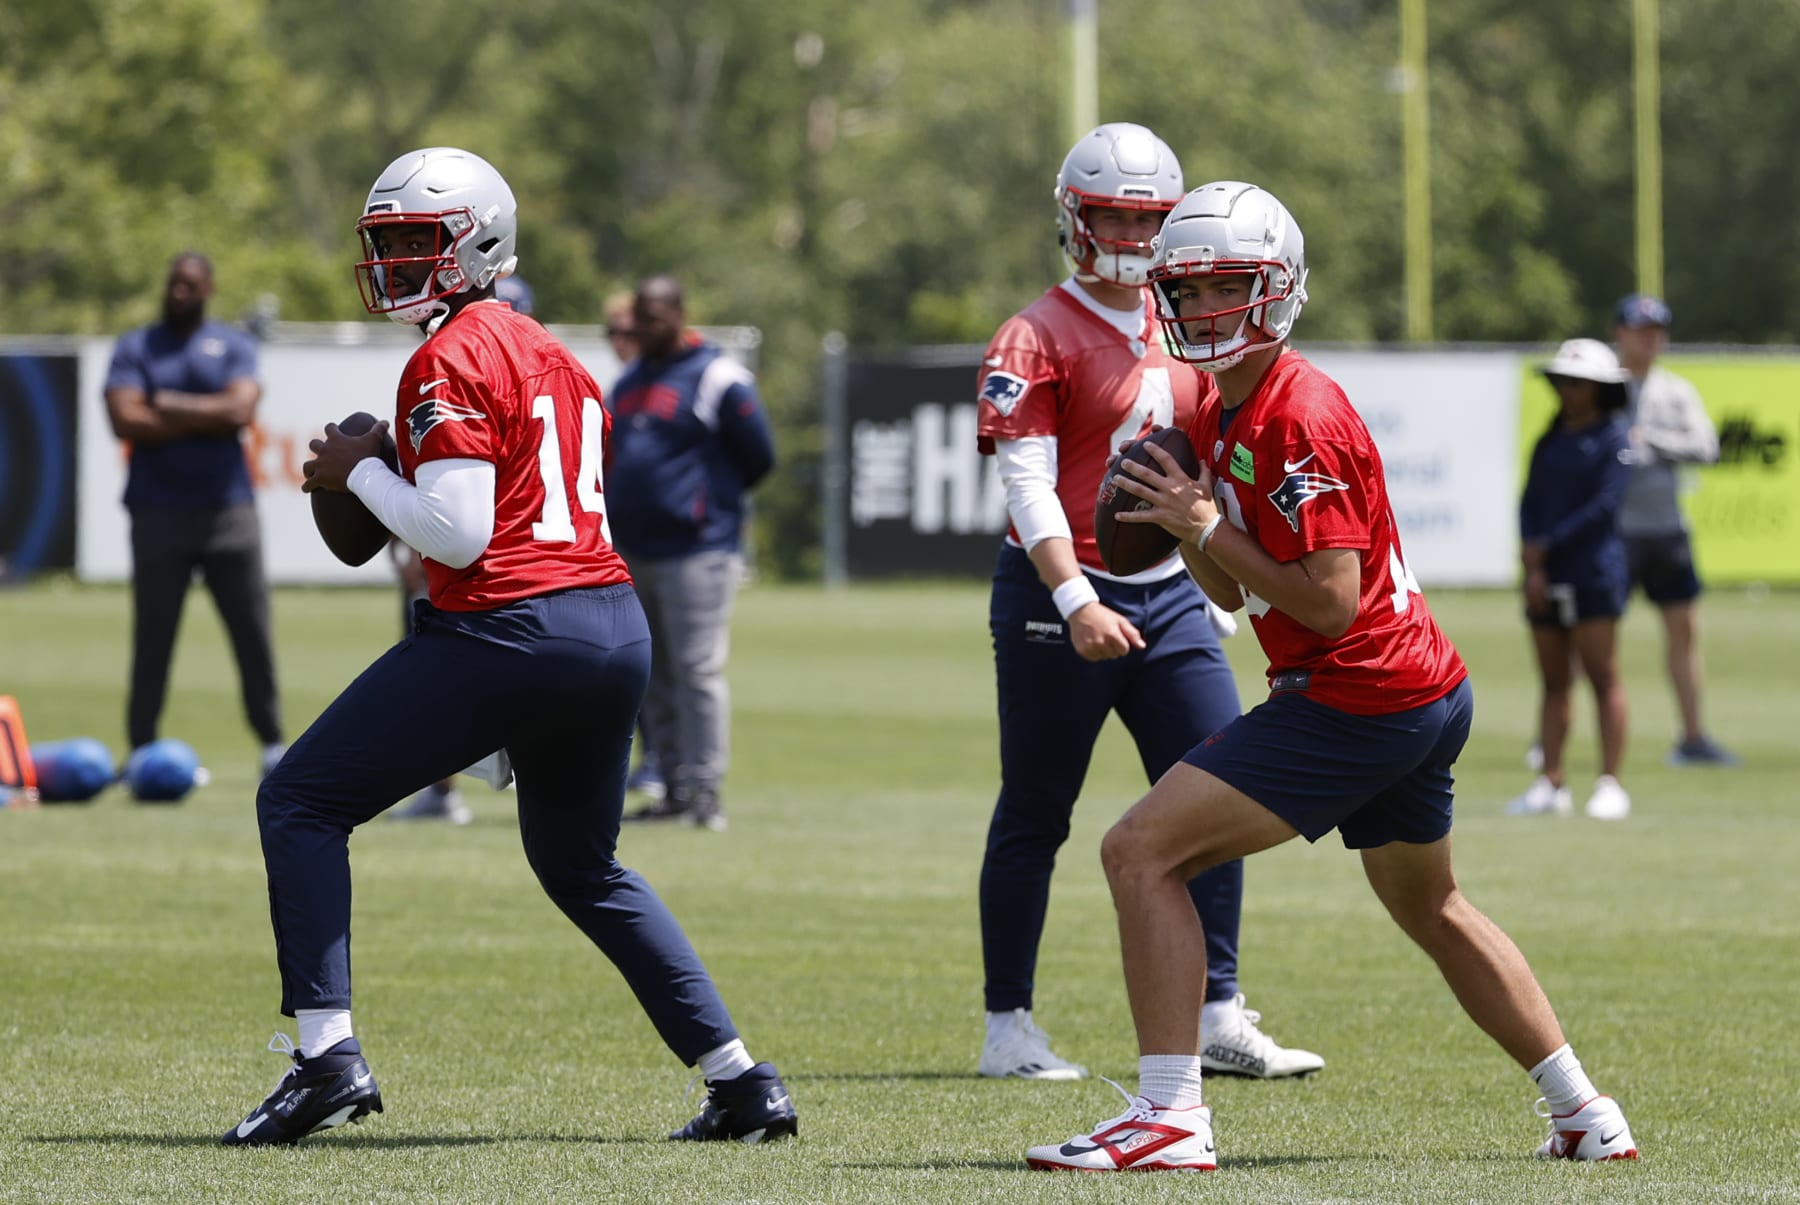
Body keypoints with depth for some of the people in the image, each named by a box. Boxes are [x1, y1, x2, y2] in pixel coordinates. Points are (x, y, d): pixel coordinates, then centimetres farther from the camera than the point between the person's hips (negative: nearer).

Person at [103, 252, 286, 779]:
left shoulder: (233, 346, 7)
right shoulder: (135, 349, 6)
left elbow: (240, 410, -10)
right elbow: (126, 420, -10)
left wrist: (172, 407, -7)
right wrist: (209, 418, -8)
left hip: (228, 509, 0)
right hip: (158, 512, 0)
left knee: (253, 631, 0)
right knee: (152, 636, 1)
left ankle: (272, 743, 7)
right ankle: (141, 749, 6)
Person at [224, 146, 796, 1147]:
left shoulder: (451, 361, -8)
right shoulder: (554, 356, 19)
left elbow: (457, 534, -15)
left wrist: (361, 470, -1)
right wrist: (408, 481, 17)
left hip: (508, 630, -9)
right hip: (618, 628, 9)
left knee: (301, 803, 2)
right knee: (583, 867, 25)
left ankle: (327, 1055, -9)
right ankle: (742, 1080, 20)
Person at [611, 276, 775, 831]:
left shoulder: (717, 379, -6)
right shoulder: (628, 382, 17)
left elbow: (758, 457, -4)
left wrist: (710, 499, 2)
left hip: (696, 550, -8)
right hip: (634, 551, 8)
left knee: (697, 672, -10)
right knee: (653, 679, 10)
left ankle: (704, 790, -9)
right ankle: (677, 789, 15)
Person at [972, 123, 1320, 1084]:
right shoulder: (1038, 338, -8)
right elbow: (1026, 481, -16)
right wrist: (1075, 601, -27)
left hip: (1169, 595, 6)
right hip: (1056, 596, -6)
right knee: (1035, 815, 3)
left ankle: (1217, 1016, 2)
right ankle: (1007, 1027, 11)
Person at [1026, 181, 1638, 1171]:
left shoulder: (1300, 421, -18)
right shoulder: (1221, 418, 13)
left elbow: (1330, 602, -22)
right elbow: (1235, 593, 18)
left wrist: (1207, 526, -17)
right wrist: (1179, 523, 0)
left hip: (1360, 699, -11)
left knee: (1141, 854, -14)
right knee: (1429, 908, 28)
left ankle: (1169, 1119, -18)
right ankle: (1586, 1117, 36)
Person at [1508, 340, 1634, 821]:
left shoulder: (1613, 439, -2)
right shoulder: (1550, 442, 17)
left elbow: (1605, 505, -11)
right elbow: (1530, 502, 10)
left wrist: (1547, 546, -11)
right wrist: (1532, 564, -5)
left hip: (1592, 571, -6)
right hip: (1545, 580, 6)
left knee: (1603, 677, -8)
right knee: (1553, 682, 7)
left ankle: (1610, 784, -9)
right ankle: (1550, 785, 8)